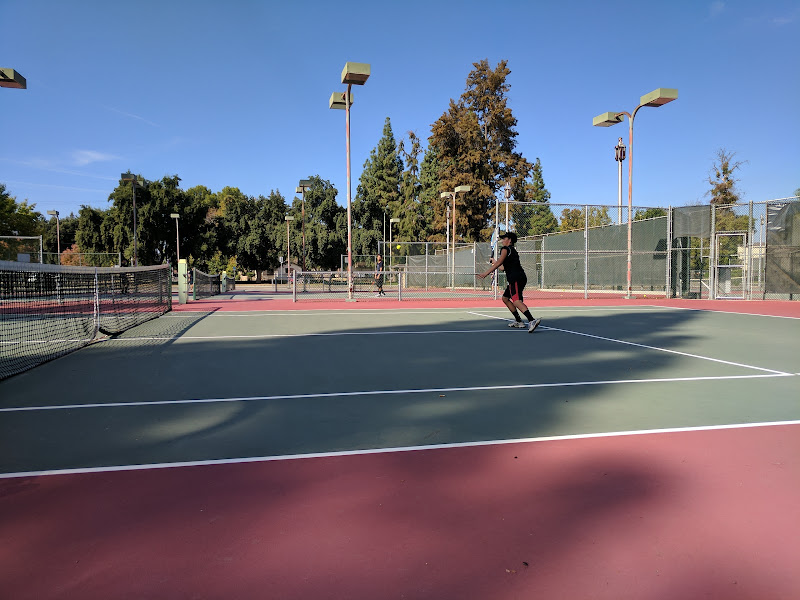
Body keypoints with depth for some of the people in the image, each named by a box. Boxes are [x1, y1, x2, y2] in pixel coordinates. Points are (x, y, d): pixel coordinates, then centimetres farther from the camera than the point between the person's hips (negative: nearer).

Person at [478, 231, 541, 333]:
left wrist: (486, 273, -16)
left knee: (516, 300, -24)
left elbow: (498, 263, -14)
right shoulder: (512, 250, 26)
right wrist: (494, 262, 45)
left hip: (516, 278, -10)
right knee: (505, 298, 21)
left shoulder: (505, 249, -2)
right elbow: (505, 267, 33)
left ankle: (532, 320, -42)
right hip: (519, 278, 10)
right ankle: (518, 321, 21)